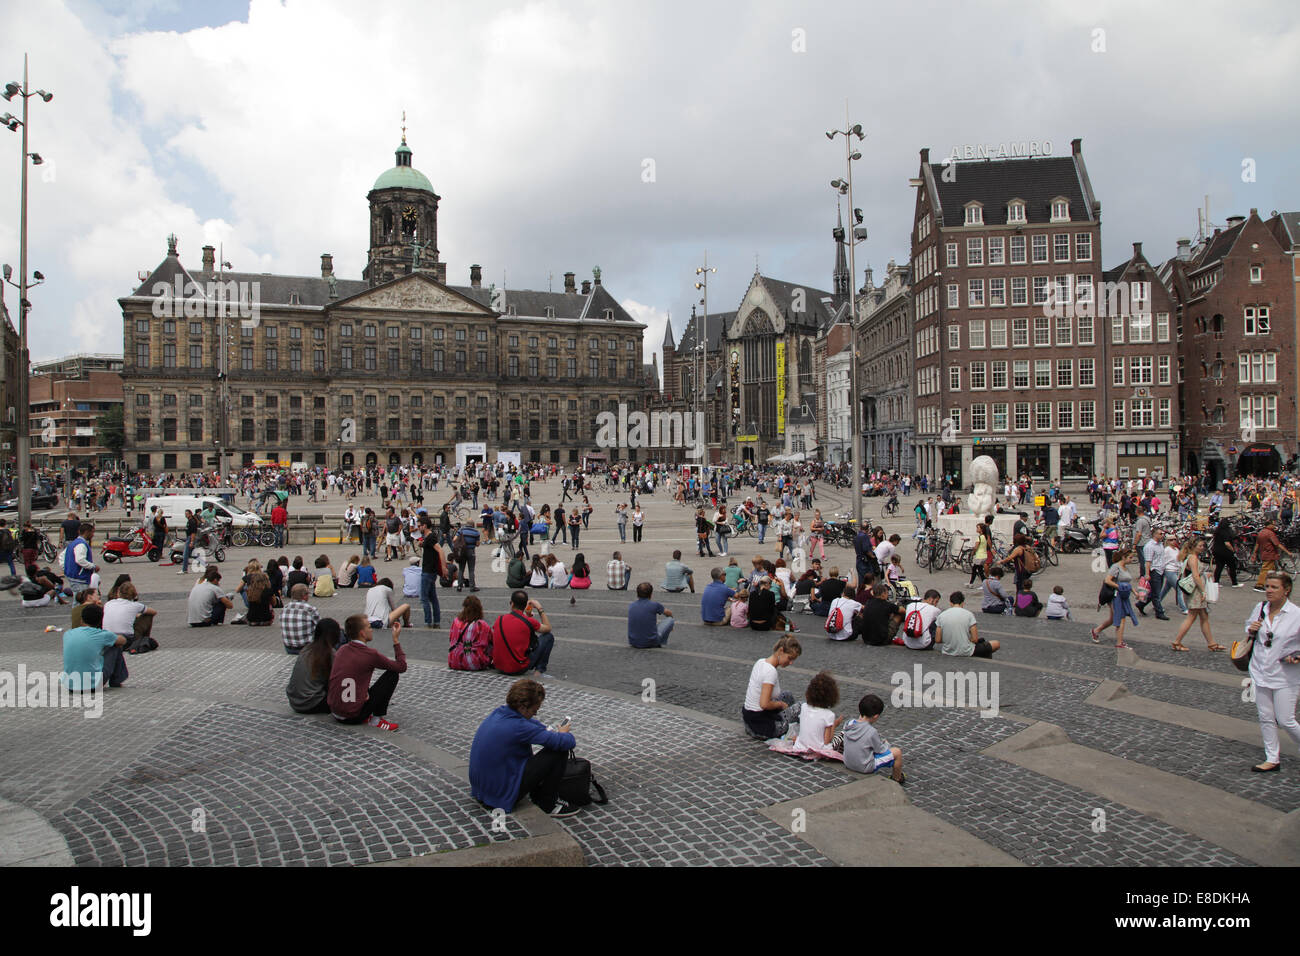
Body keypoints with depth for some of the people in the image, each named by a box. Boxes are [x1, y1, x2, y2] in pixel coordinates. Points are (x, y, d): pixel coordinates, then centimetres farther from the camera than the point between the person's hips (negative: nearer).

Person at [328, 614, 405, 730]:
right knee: (392, 674, 2)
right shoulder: (370, 654, -15)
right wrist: (396, 640, 3)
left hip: (334, 713, 7)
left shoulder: (342, 649, 5)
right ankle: (378, 718, 2)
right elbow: (402, 667, -4)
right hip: (353, 717, -7)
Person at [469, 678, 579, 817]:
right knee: (559, 752, -8)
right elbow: (562, 742, -23)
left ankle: (537, 794, 32)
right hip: (502, 795, -9)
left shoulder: (499, 712, 1)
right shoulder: (518, 727, -27)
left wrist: (552, 731, 11)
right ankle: (548, 805, 6)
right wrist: (565, 735, 0)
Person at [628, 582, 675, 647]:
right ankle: (662, 643, 20)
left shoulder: (631, 606, 1)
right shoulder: (654, 605, -11)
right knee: (670, 619, 13)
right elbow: (669, 614, 13)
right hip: (650, 643, -5)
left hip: (633, 642, 5)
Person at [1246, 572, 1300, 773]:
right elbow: (1249, 627, 17)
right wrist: (1251, 629, -4)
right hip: (1260, 672, 4)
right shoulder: (1260, 608, 0)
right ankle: (1272, 759, 23)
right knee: (1266, 718, 11)